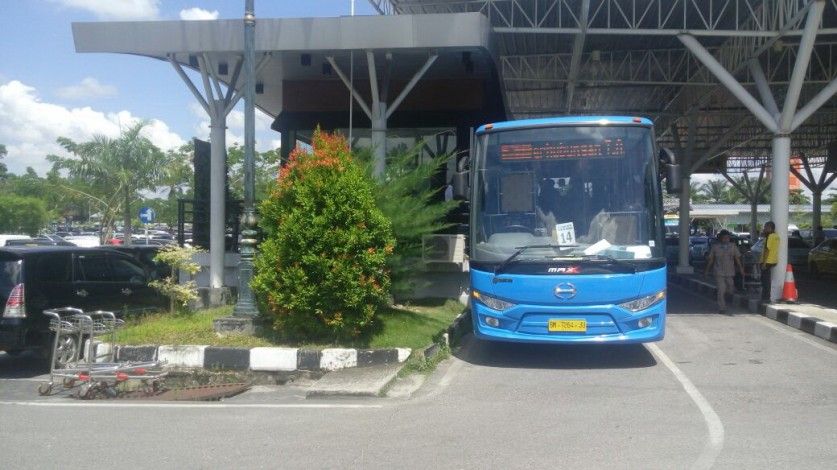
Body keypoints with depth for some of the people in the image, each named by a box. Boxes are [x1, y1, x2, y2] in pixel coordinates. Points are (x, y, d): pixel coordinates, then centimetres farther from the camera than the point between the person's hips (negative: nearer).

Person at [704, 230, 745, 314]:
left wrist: (741, 269, 4)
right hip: (719, 272, -3)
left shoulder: (733, 246, 6)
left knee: (730, 290, 9)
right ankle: (722, 308, -6)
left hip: (730, 272, 3)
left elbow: (737, 259, 8)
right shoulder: (715, 247, 1)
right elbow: (710, 259, 5)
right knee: (721, 290, -10)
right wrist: (706, 270, 5)